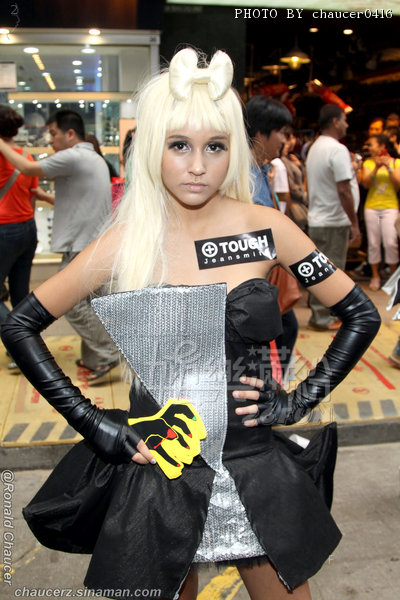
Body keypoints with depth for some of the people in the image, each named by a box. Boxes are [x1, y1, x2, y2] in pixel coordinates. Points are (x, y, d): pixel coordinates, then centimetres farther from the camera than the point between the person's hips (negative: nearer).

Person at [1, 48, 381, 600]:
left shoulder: (266, 229, -6)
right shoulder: (126, 242, -8)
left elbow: (362, 315, 3)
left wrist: (301, 400, -3)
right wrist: (90, 420, -5)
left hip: (254, 468, 1)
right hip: (155, 467, 0)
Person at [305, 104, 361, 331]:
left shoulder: (315, 148, 14)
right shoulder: (338, 150, -16)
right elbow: (343, 190, -22)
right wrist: (354, 223, -17)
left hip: (317, 219, 9)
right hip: (334, 221, -9)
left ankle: (320, 312, 25)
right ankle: (322, 317, 6)